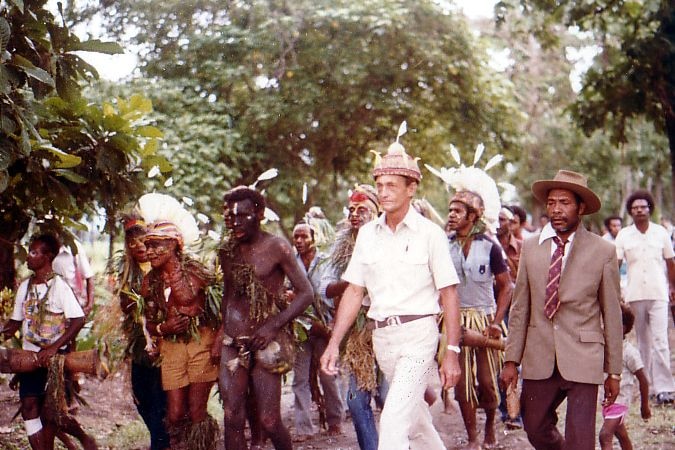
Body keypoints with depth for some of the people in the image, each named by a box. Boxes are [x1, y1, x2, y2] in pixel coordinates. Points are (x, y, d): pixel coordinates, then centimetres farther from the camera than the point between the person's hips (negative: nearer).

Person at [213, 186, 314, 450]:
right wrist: (221, 333, 12)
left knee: (269, 420, -5)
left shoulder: (276, 247, -5)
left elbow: (306, 293, -6)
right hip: (232, 343, 5)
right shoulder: (228, 251, 11)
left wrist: (274, 325, -16)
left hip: (265, 342, -5)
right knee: (233, 418, 0)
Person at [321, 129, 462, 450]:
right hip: (381, 336, 5)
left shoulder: (430, 234, -7)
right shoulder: (367, 234, 7)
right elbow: (354, 291, 9)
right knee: (415, 417, 18)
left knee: (393, 420, -14)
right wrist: (334, 344, 3)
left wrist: (452, 353, -11)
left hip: (417, 334, -5)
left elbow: (449, 295, -7)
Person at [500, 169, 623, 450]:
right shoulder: (530, 248, 6)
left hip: (583, 359, -3)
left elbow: (612, 314, 1)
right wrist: (511, 360, 3)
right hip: (539, 359, 3)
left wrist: (614, 372, 2)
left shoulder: (603, 252, -2)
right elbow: (520, 307, 7)